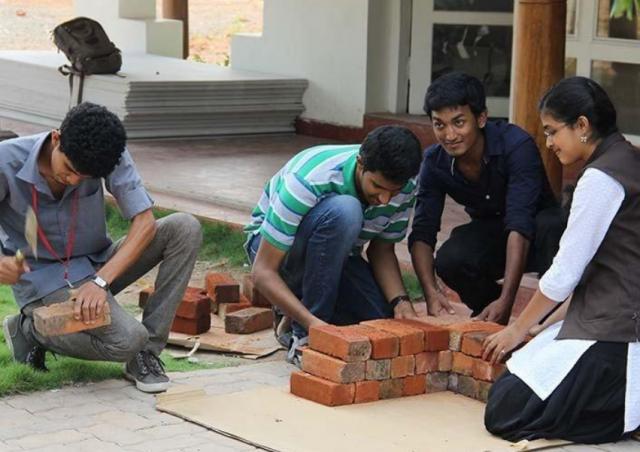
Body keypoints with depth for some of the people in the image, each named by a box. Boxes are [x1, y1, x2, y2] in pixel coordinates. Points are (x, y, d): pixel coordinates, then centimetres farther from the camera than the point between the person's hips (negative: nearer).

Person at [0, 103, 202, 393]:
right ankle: (32, 330, 0)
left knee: (185, 228, -16)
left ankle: (146, 353, -9)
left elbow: (144, 222, -18)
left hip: (97, 265, 5)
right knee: (127, 339, -28)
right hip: (44, 280, -5)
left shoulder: (108, 153, -16)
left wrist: (100, 280, -30)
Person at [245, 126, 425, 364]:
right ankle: (305, 337, -24)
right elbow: (263, 271, -33)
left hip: (335, 254, 5)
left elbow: (382, 249, -3)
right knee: (343, 211, -37)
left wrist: (400, 300, -23)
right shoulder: (309, 181, -35)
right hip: (273, 246, -5)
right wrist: (313, 323, -46)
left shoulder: (405, 188, -18)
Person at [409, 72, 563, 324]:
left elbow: (520, 225, -37)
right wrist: (431, 293, -36)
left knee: (550, 226, -38)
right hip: (490, 232, 4)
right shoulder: (435, 162, -15)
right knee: (449, 261, -28)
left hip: (534, 235, -4)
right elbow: (422, 232, -17)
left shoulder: (517, 146, -30)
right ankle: (487, 315, 3)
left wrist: (506, 300, -45)